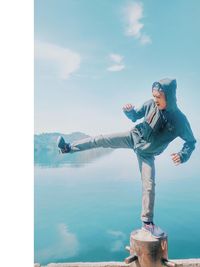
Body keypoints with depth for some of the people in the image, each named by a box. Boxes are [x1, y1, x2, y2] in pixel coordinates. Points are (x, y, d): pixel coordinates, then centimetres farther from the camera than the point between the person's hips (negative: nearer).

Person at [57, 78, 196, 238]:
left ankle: (147, 222, 15)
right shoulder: (151, 104, -17)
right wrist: (129, 111, -24)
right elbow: (134, 116, 0)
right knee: (102, 139, -7)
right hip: (134, 137, 2)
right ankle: (68, 147, 7)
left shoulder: (179, 120, -23)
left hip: (147, 154, -2)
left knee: (149, 185, -5)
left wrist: (182, 156, -30)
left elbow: (191, 142, -10)